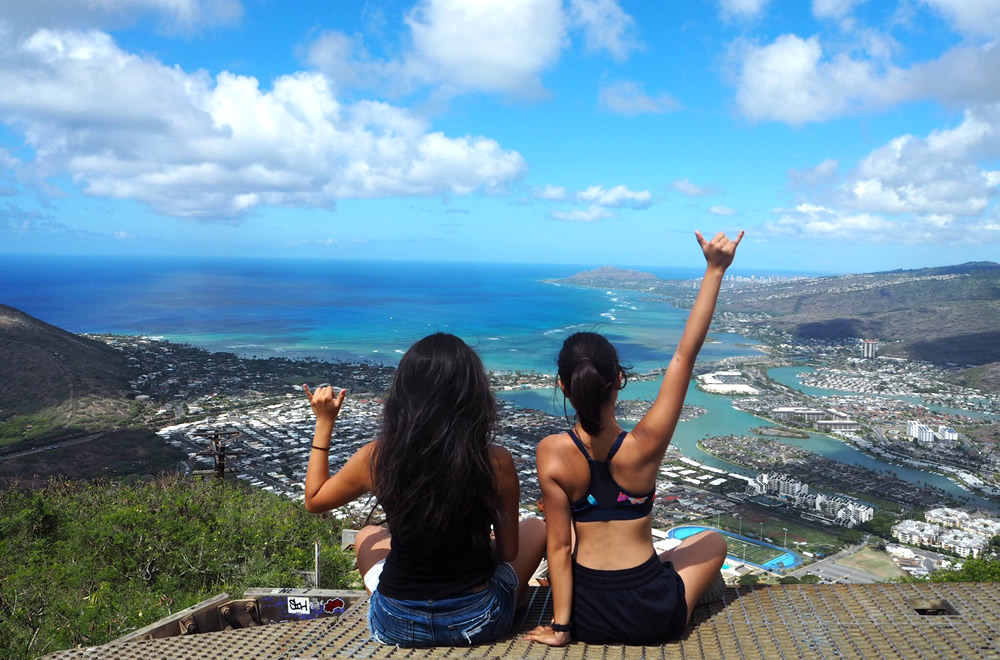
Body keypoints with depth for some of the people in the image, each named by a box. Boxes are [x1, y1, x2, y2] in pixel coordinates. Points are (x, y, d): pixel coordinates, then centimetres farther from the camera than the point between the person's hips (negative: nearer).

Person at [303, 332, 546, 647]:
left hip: (397, 626, 2)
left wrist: (324, 423, 9)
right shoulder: (496, 461, -19)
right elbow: (508, 552, -5)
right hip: (479, 622, -1)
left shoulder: (376, 457, -16)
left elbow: (314, 500, 4)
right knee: (536, 527, 25)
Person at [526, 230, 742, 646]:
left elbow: (559, 545, -15)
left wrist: (561, 626, -4)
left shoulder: (552, 453, -19)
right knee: (713, 541, 29)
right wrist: (715, 270, -16)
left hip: (586, 616, 1)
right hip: (655, 618, -1)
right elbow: (685, 354, -18)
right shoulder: (645, 445, -21)